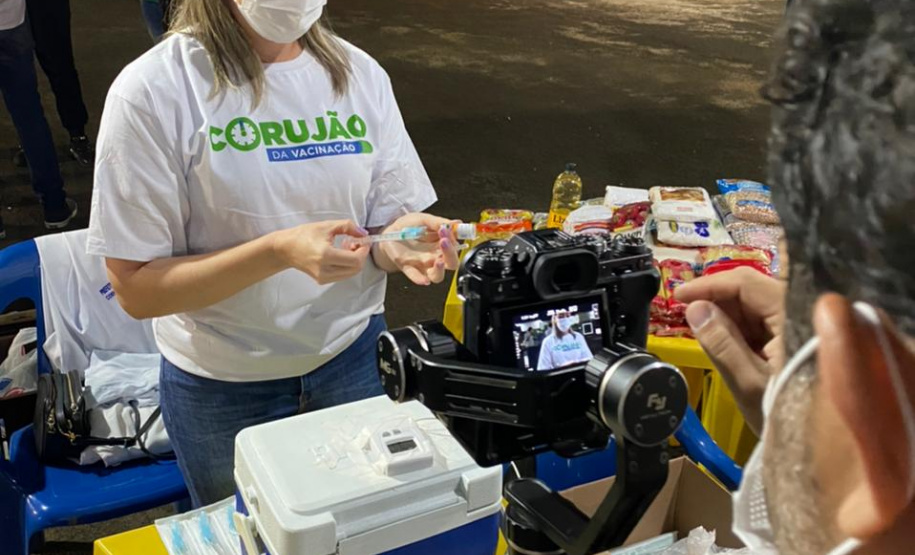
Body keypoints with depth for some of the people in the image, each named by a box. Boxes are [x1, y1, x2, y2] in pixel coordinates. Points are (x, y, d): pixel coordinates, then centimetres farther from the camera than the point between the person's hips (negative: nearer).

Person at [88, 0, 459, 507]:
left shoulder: (361, 74, -5)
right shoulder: (153, 91, -18)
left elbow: (384, 223, 1)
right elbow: (136, 288, -17)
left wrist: (395, 243, -23)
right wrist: (280, 251, -31)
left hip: (354, 356, 3)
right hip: (222, 387, -3)